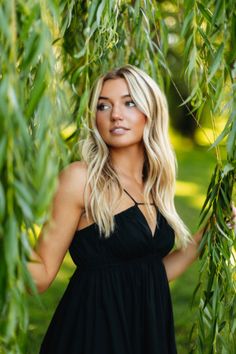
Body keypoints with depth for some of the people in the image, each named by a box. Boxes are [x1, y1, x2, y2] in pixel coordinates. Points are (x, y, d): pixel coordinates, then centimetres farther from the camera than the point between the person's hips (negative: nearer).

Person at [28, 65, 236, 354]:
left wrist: (204, 236, 9)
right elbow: (42, 273, -13)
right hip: (94, 330, -6)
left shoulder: (153, 187, 6)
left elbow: (150, 275, 9)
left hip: (150, 328, 6)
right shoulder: (80, 178, -12)